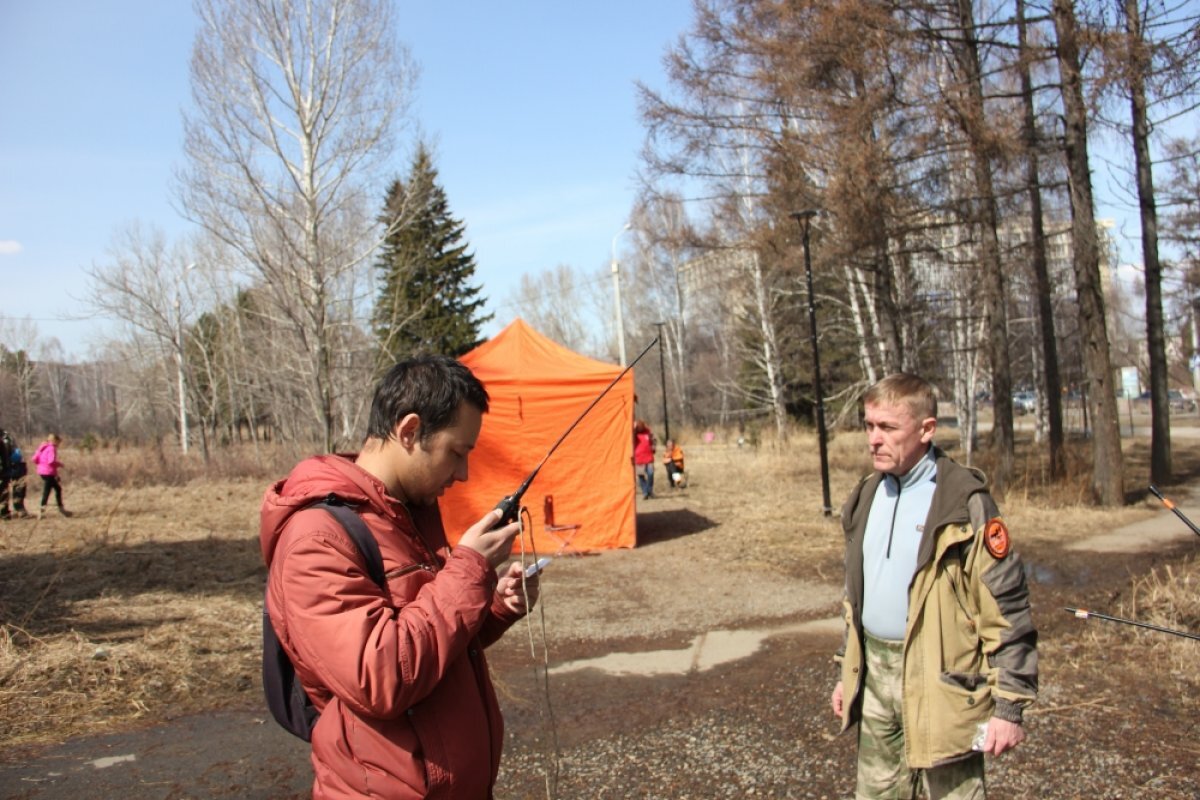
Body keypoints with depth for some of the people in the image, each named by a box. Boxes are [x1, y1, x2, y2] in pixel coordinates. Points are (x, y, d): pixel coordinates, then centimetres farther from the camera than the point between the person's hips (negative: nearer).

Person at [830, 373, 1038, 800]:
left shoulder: (964, 503, -14)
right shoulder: (868, 496, 8)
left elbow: (1006, 607, -14)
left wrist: (1009, 706, -14)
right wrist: (848, 671, 19)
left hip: (939, 680, -6)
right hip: (875, 671, 7)